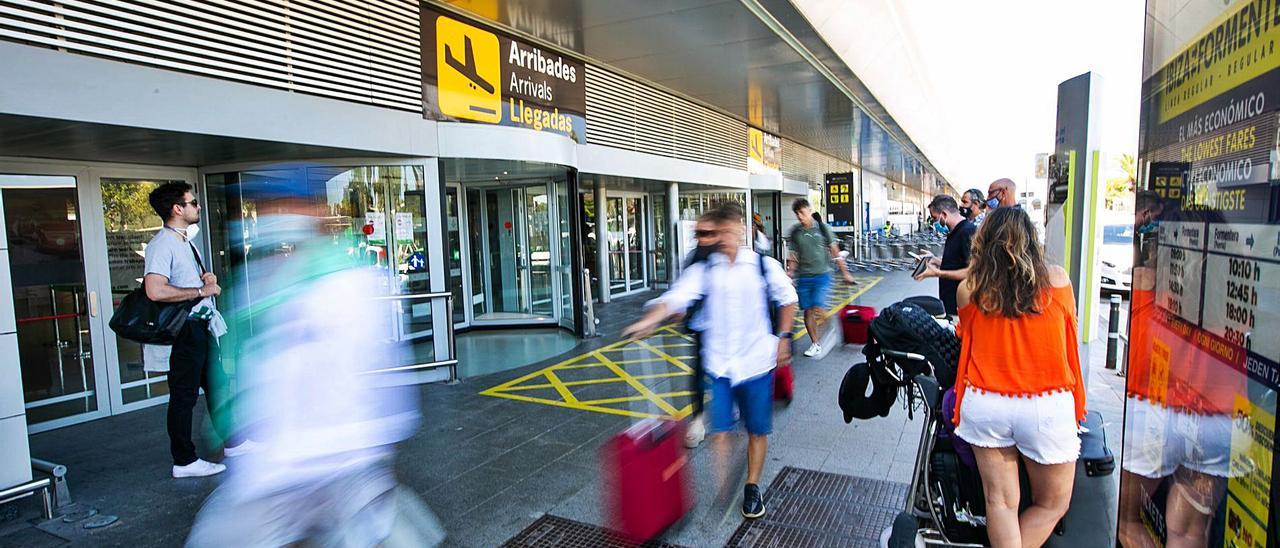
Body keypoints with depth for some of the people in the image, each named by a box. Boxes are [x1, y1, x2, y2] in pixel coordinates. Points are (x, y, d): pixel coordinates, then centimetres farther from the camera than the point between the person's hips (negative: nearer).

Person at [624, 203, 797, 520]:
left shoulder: (764, 265, -2)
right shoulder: (703, 269, -2)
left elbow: (788, 299, 12)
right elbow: (677, 296, -17)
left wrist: (783, 336, 7)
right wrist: (649, 320, -33)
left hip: (756, 361, 0)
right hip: (718, 363, 0)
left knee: (757, 430, 12)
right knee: (719, 431, 1)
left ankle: (752, 487, 33)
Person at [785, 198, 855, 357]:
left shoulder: (822, 228, -2)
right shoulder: (794, 232, 4)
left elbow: (834, 251, 2)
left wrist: (845, 272, 3)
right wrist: (790, 272, 0)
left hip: (821, 274, -3)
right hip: (803, 277, 3)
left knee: (818, 309, -14)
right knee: (807, 311, 5)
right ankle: (815, 343, 18)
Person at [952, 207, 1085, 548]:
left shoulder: (968, 290, -3)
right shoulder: (1057, 280, -3)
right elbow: (1069, 339, 10)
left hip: (985, 404, 1)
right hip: (1047, 406, -1)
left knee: (1000, 501, 12)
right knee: (1052, 504, 19)